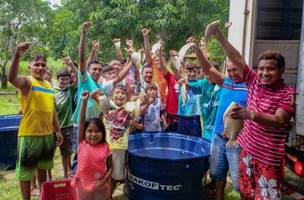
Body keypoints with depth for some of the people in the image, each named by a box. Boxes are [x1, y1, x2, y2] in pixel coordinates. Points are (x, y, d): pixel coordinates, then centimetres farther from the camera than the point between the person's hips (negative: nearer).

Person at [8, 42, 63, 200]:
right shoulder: (27, 82, -8)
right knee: (26, 170, 6)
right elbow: (12, 78, -33)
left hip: (47, 134, 7)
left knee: (43, 167, 21)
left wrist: (57, 131, 16)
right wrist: (18, 55, -47)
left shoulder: (48, 85, 10)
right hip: (29, 134, -6)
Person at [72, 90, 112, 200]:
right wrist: (84, 101, -25)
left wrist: (103, 181, -17)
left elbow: (110, 167, -2)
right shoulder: (82, 144, -10)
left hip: (100, 187, 0)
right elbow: (81, 122, -19)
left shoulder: (105, 148, -10)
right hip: (83, 185, 1)